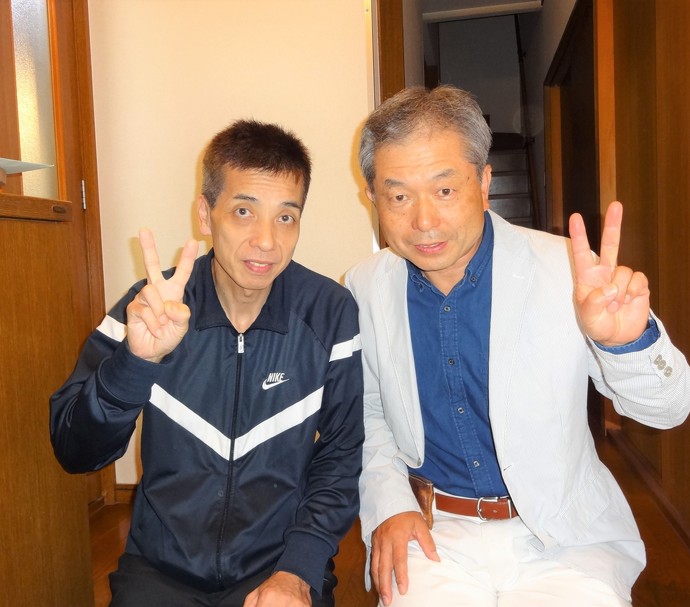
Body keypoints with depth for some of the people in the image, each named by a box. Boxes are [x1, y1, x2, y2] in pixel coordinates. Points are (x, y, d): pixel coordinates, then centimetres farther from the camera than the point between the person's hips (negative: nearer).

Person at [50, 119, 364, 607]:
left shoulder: (330, 314, -7)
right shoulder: (151, 307, -5)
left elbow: (342, 457, 0)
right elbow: (76, 453, -9)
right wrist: (136, 360, -25)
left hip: (280, 567, 0)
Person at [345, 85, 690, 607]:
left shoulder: (565, 272, -13)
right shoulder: (364, 288, -4)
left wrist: (627, 339, -30)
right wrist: (387, 505, -4)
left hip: (565, 539, 0)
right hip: (433, 532, 1)